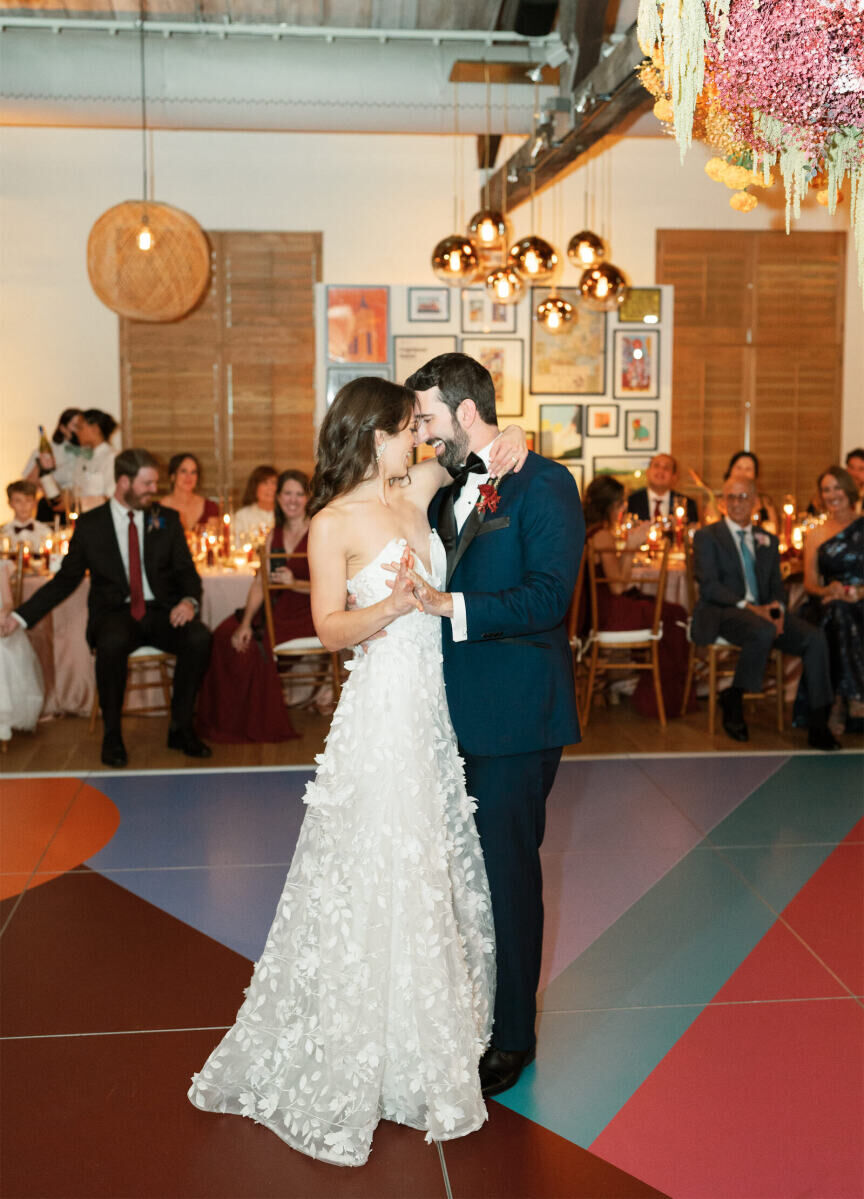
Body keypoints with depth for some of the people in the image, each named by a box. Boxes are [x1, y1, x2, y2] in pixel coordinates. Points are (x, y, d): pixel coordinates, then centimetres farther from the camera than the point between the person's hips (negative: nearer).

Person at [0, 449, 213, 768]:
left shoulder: (167, 519, 9)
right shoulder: (90, 525, 5)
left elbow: (186, 572, 8)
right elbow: (65, 579, 8)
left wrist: (189, 600, -17)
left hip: (161, 611, 2)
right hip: (114, 613, -2)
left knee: (199, 639, -29)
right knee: (112, 643, -37)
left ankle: (180, 728, -11)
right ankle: (112, 734, -16)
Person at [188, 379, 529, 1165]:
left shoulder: (417, 490, 8)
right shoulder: (333, 523, -9)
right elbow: (331, 629, -11)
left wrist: (504, 442, 1)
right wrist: (393, 605, -27)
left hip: (436, 706, 7)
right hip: (384, 710, -7)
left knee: (435, 869, 14)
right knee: (377, 882, -1)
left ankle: (425, 1035, 31)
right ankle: (352, 1066, 15)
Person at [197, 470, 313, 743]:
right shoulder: (274, 536, 13)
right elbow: (260, 583, 5)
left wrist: (296, 583, -24)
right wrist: (246, 622, -8)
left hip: (308, 613, -6)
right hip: (279, 609, 6)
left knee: (254, 643, -24)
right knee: (225, 633, -15)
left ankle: (260, 724, -4)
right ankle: (228, 720, -3)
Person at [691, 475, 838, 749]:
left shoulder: (768, 541, 21)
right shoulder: (707, 537, 5)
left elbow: (776, 586, 17)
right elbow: (709, 586, -7)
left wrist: (777, 607, -7)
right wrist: (748, 607, -18)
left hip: (762, 611, 5)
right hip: (724, 613, -5)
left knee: (815, 637, -21)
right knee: (763, 631, -37)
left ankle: (819, 724, -19)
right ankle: (733, 699, -15)